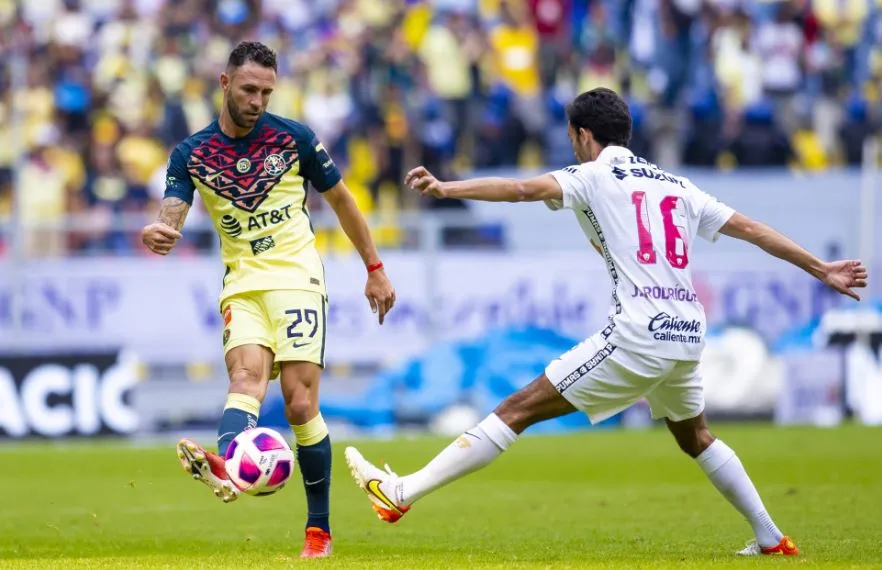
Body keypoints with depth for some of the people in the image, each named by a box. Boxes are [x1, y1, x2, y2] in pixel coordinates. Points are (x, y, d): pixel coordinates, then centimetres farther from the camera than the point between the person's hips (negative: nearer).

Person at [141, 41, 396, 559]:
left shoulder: (293, 138, -1)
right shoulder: (192, 154, 2)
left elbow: (341, 200, 10)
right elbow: (172, 215, -11)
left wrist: (375, 269, 11)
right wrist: (159, 232, -37)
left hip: (297, 280, -1)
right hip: (242, 284, 1)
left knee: (301, 404, -10)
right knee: (245, 376, -25)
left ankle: (319, 529, -2)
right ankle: (226, 468, -55)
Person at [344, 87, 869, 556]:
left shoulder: (595, 176, 2)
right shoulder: (677, 186, 20)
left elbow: (525, 189, -15)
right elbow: (752, 229, 21)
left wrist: (447, 189, -20)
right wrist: (821, 270, 29)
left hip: (638, 337, -6)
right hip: (688, 337, 6)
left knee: (519, 410, -6)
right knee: (694, 435, 33)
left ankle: (402, 493, -9)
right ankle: (771, 538, 32)